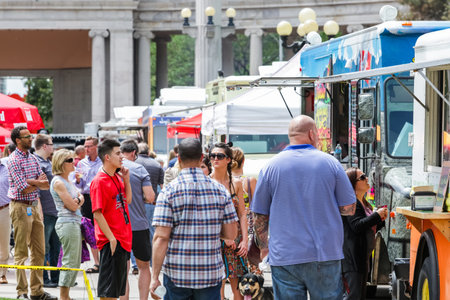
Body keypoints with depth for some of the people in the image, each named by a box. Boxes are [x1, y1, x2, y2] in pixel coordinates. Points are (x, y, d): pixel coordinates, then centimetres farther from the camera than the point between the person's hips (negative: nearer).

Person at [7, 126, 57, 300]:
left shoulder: (33, 158, 13)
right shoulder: (14, 160, -11)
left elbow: (46, 185, 7)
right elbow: (24, 188, -18)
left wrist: (31, 182, -12)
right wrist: (38, 182, -3)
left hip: (35, 206, 8)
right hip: (21, 207, -8)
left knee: (39, 251, 9)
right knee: (21, 252, -3)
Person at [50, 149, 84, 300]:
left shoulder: (68, 181, 16)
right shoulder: (58, 182, -13)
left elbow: (81, 199, 12)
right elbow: (73, 206, -14)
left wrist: (77, 200, -8)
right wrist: (76, 201, 6)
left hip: (75, 223, 10)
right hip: (67, 224, -10)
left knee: (75, 262, 11)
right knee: (70, 261, -7)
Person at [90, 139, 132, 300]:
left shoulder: (117, 178, 11)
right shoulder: (100, 181, -16)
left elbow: (127, 200, 21)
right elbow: (97, 214, -18)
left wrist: (126, 180, 7)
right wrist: (111, 238, -21)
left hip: (123, 239, 9)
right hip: (111, 242, -9)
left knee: (118, 285, 15)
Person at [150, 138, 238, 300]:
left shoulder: (169, 191, -7)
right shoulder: (220, 189, 2)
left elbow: (161, 238, -11)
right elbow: (231, 234, 2)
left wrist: (155, 277, -8)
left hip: (177, 274, -2)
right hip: (211, 275, 2)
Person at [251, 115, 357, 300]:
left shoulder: (272, 166, 1)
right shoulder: (330, 163, 0)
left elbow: (259, 215, 6)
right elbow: (349, 208, 3)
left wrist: (263, 247, 20)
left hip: (284, 258, 0)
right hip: (326, 256, 0)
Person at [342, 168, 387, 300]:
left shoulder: (364, 203, 18)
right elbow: (357, 226, -22)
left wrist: (381, 220, 7)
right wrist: (377, 215, -14)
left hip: (363, 257, 10)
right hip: (352, 258, -10)